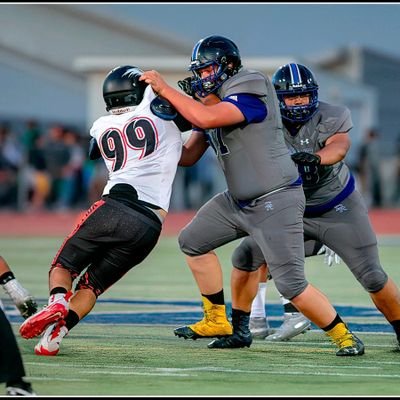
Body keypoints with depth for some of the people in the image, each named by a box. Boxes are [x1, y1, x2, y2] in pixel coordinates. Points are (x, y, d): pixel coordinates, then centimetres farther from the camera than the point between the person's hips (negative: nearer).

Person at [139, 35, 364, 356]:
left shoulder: (249, 91, -19)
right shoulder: (212, 103, 8)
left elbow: (207, 118, -33)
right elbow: (188, 156, 11)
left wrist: (165, 89, -24)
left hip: (275, 202, -9)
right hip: (239, 200, 9)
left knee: (291, 284, -12)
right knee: (193, 242, 15)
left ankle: (344, 336, 4)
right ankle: (217, 321, 24)